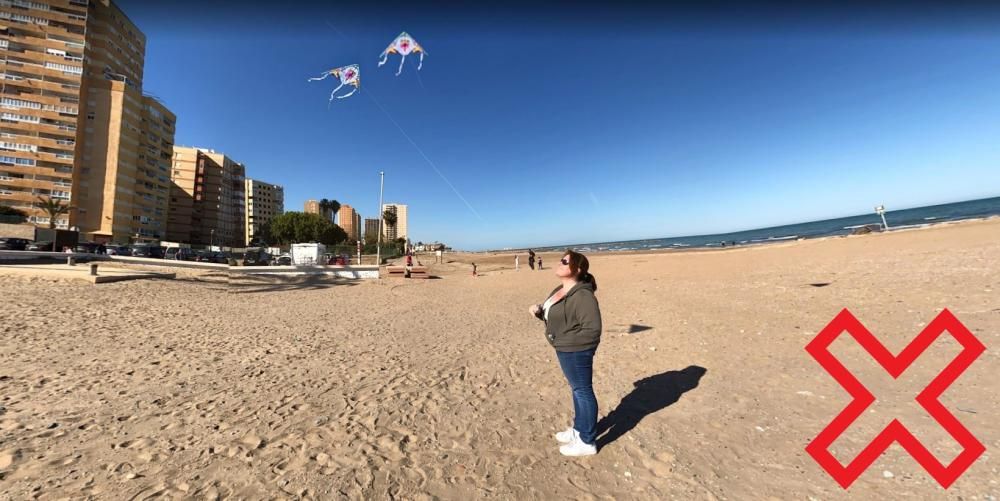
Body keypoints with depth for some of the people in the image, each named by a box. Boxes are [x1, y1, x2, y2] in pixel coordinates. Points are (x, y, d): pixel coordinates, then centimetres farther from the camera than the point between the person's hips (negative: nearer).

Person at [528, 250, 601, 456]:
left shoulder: (582, 296, -24)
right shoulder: (560, 291, 6)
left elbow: (592, 330, -26)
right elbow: (554, 317, 16)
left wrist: (563, 341, -22)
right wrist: (539, 311, -4)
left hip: (576, 352, -9)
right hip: (565, 350, 9)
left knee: (583, 391, 6)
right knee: (577, 389, 22)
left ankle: (587, 442, 23)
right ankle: (578, 429, 40)